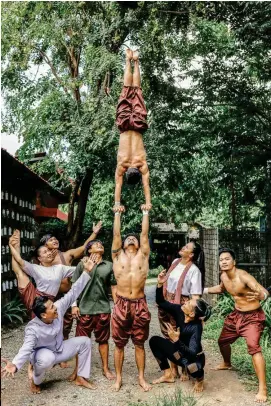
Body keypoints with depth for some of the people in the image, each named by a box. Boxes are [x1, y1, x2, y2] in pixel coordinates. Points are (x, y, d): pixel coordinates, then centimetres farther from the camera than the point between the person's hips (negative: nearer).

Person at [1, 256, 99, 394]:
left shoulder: (58, 309, -22)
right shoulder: (33, 329, -34)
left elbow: (73, 293, -21)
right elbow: (26, 348, -45)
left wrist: (86, 272, -27)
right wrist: (15, 364, -66)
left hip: (59, 349, 6)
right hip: (42, 354, -6)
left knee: (85, 341, -7)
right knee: (47, 358, -41)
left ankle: (81, 378, 6)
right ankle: (35, 382, -7)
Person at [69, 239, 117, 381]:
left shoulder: (109, 266, 6)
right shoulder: (82, 265, 3)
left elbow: (113, 287, 7)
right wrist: (74, 305, -5)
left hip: (103, 308, 1)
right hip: (84, 308, -1)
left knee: (103, 340, 10)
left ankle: (106, 368, 23)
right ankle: (78, 369, 20)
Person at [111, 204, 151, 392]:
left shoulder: (143, 255, 7)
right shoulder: (118, 255, 6)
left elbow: (145, 233, 4)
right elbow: (116, 234, 2)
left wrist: (146, 213, 6)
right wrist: (118, 214, 5)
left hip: (140, 304, 0)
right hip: (122, 304, 0)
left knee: (139, 343, 10)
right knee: (119, 344, 8)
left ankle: (142, 378, 22)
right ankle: (119, 378, 22)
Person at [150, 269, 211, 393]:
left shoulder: (196, 327, -33)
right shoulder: (179, 311, -17)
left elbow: (193, 353, -38)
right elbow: (161, 303, -10)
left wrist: (176, 341, -47)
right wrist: (160, 284, -24)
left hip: (195, 358, -6)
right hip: (181, 352, 6)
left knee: (191, 367, -41)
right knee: (154, 341, -5)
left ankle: (199, 379, 0)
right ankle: (168, 375, 9)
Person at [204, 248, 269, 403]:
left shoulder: (243, 276, -29)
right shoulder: (224, 276, -5)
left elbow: (264, 291, -41)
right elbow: (221, 288, 20)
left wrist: (260, 296, -63)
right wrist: (204, 290, 16)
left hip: (253, 316, -8)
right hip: (236, 314, 8)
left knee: (254, 347, -26)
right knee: (223, 341, 22)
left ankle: (263, 389, -21)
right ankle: (227, 364, 54)